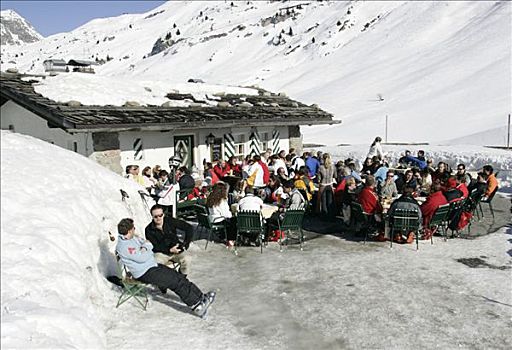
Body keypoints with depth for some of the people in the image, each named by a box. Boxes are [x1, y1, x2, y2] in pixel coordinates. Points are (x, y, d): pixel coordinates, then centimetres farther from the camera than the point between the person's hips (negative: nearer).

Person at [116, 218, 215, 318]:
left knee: (179, 277, -3)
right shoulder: (124, 246, -20)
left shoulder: (133, 238, 10)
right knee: (175, 281, -16)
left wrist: (145, 248, -6)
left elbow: (149, 244, 15)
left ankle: (201, 296, -3)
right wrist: (148, 251, -6)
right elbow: (142, 258, -24)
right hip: (144, 273, -9)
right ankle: (197, 306, -13)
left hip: (152, 265, 9)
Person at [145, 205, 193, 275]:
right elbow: (154, 247, -9)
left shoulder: (170, 221, -5)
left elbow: (189, 228, -5)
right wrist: (170, 250, -21)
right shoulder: (149, 229, -6)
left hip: (177, 250, 1)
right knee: (156, 262, -33)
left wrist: (185, 244, -12)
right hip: (161, 253, -1)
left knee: (186, 260, -27)